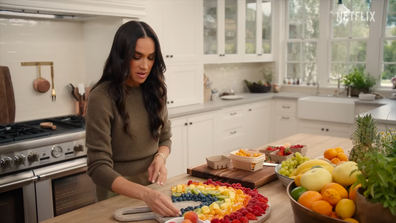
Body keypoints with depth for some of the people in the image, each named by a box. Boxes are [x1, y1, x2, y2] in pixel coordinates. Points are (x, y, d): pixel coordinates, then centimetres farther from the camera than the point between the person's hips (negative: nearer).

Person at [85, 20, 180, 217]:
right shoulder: (102, 97, -21)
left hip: (154, 187, 5)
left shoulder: (154, 90, -5)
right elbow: (98, 168, -25)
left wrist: (160, 157, -15)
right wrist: (145, 194, -38)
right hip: (119, 193, -4)